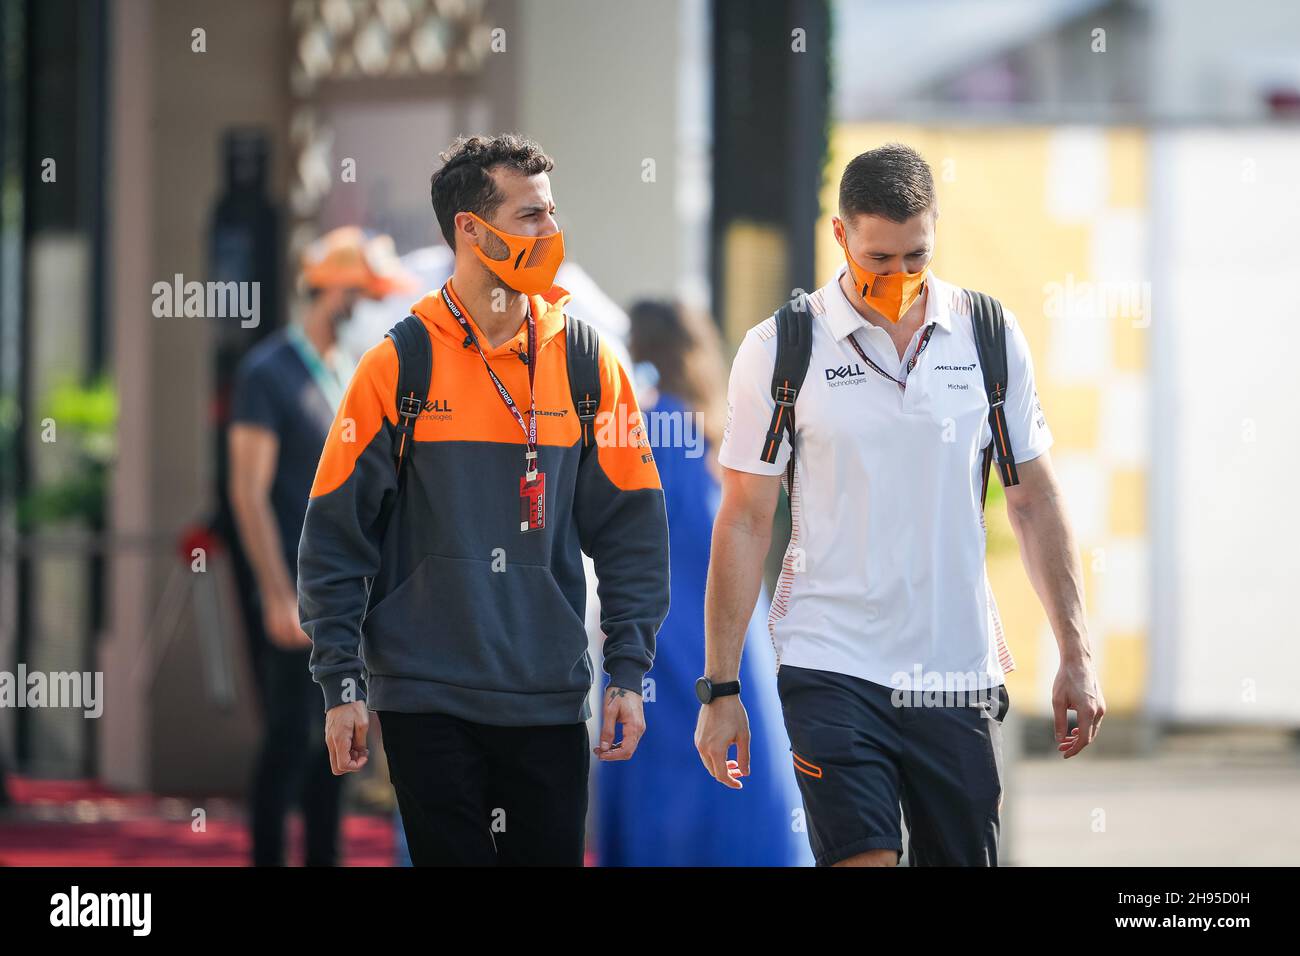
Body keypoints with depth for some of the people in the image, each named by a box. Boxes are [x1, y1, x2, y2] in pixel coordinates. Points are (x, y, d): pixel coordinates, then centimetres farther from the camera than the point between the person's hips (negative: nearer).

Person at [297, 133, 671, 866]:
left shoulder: (585, 361, 4)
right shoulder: (398, 365, -3)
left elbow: (631, 528, 7)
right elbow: (336, 534, -1)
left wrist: (629, 673, 0)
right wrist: (342, 683, -5)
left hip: (551, 701, 2)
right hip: (427, 697, -2)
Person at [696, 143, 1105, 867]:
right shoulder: (781, 351, -1)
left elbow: (1035, 501, 11)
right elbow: (746, 521, 1)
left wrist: (1077, 654, 5)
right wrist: (720, 686, -2)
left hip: (960, 676, 3)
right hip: (833, 669, -3)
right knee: (862, 860, -17)